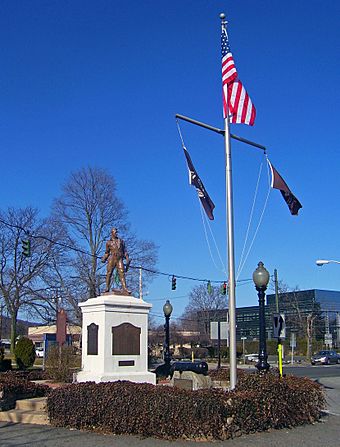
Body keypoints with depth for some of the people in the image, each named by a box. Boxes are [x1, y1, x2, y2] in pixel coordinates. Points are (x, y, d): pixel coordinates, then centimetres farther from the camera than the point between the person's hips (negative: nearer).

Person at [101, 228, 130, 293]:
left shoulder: (121, 241, 20)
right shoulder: (108, 242, 15)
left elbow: (124, 251, 19)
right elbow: (107, 252, 18)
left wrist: (127, 258, 8)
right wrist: (104, 258, 2)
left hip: (120, 259, 1)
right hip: (112, 259, -1)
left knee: (122, 274, -10)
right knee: (109, 273, -5)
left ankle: (124, 288, -17)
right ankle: (107, 288, 1)